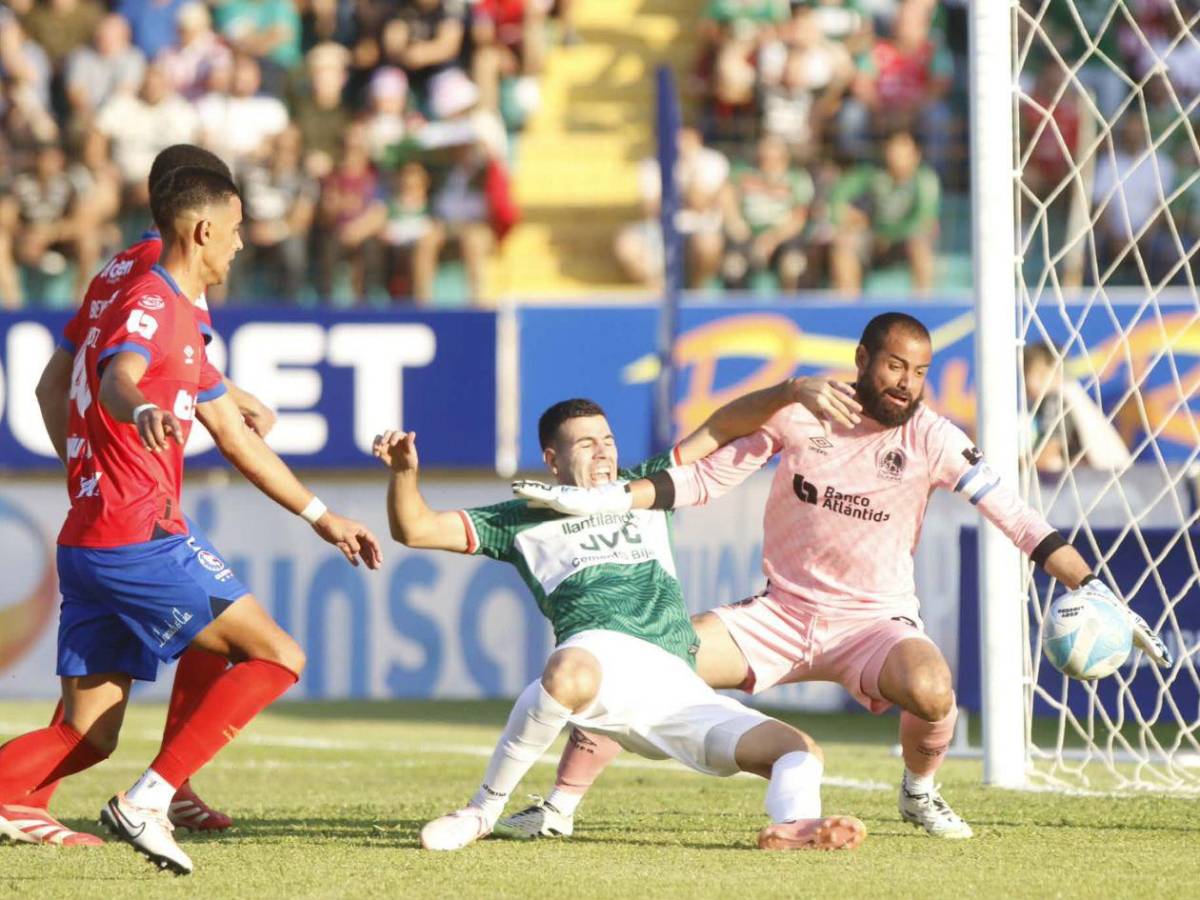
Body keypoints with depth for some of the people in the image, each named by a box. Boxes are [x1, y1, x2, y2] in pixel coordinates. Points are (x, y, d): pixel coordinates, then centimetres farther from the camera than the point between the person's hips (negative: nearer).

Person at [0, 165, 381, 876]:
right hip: (140, 541, -10)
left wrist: (322, 518, 34)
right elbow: (116, 377, -31)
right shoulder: (150, 304, -8)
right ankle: (147, 801, -14)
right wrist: (139, 409, -56)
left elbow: (236, 438, 31)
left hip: (89, 546, 10)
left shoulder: (180, 318, 24)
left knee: (88, 737, 7)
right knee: (277, 657, -5)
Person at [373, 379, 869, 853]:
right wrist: (404, 472, -4)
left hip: (679, 689, 5)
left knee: (801, 751, -10)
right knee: (569, 674, -43)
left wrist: (794, 391, 20)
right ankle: (482, 811, -27)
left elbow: (723, 429, 33)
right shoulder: (528, 519, 22)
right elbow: (414, 529, 16)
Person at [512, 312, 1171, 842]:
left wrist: (1095, 594, -22)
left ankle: (919, 793, 0)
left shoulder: (929, 438, -10)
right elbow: (708, 477, 3)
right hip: (778, 616, 2)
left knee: (931, 690, -35)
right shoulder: (799, 413, -5)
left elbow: (1018, 521, -13)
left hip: (875, 622, -2)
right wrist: (603, 500, -8)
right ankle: (560, 806, -1)